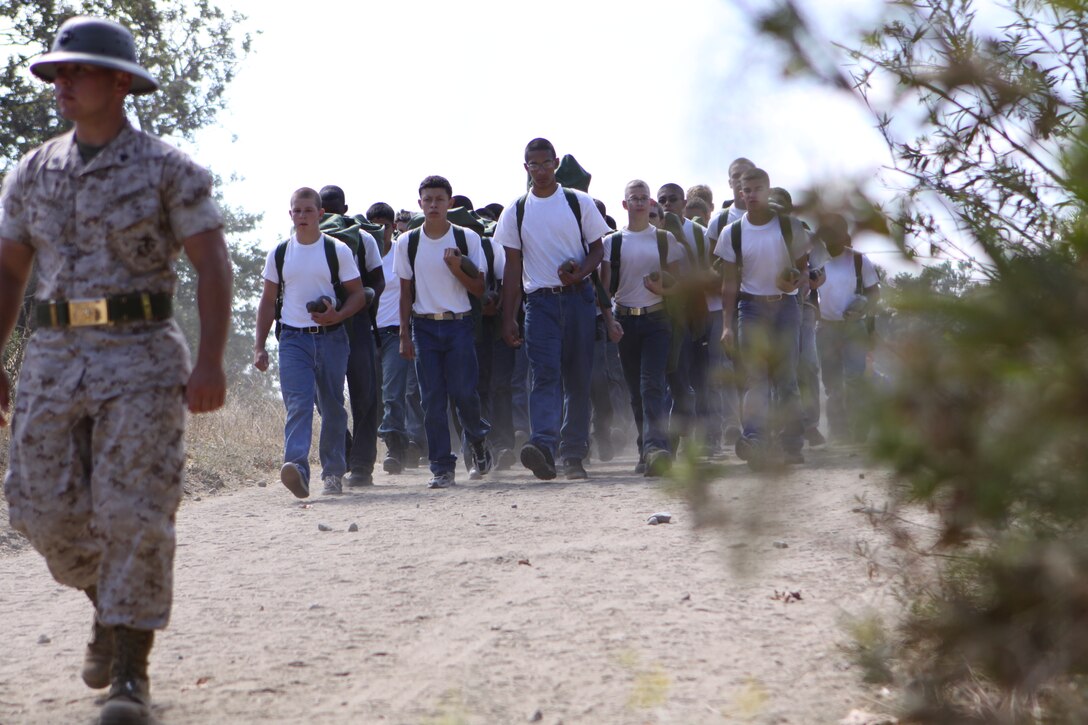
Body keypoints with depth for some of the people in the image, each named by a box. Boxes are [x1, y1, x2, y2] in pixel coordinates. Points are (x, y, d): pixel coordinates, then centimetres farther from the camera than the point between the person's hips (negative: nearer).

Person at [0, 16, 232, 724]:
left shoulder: (168, 168, -2)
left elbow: (213, 265, -5)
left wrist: (211, 361, -14)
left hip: (142, 355, -4)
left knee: (133, 512, -9)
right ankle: (111, 606, 31)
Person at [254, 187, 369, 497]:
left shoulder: (337, 251, 2)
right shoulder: (279, 254, 8)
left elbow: (358, 295, 4)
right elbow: (268, 301, 14)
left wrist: (337, 316, -17)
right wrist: (259, 346, 8)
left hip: (331, 337, 0)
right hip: (293, 339, 0)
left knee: (332, 407, 6)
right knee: (297, 405, -16)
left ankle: (333, 473, 17)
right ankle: (296, 466, -32)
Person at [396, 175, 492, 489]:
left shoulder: (467, 238, 0)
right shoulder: (407, 243, 4)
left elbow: (479, 289, 0)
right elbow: (406, 292, 9)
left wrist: (457, 268, -16)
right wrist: (405, 335, 4)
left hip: (459, 324, -1)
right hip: (424, 326, 1)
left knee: (463, 392, -7)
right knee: (432, 399, -2)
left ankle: (477, 438, 25)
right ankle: (442, 467, 3)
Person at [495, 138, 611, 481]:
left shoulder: (579, 202, 5)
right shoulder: (516, 212, 7)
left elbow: (598, 248, 8)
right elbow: (513, 266, 8)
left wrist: (580, 272, -14)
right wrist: (508, 319, 4)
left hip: (578, 296, 1)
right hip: (540, 300, -1)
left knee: (578, 378, 3)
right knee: (545, 374, -17)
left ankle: (573, 454, 8)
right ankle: (544, 447, -32)